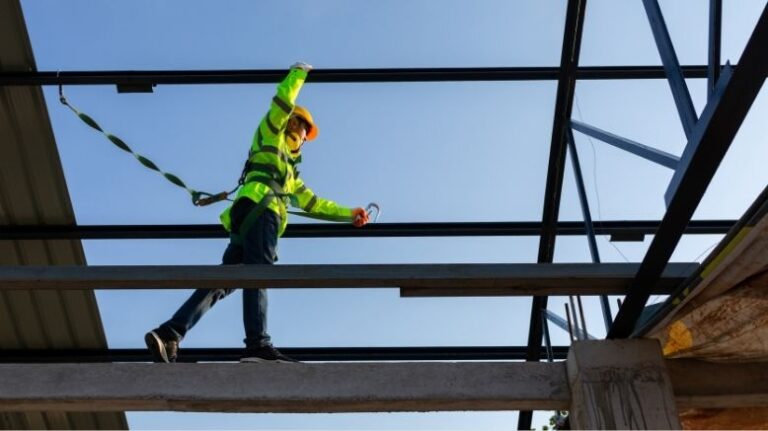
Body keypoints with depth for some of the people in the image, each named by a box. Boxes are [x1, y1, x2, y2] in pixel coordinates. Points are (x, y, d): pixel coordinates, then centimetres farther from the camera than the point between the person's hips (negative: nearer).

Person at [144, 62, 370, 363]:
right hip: (258, 208, -8)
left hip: (247, 223, 8)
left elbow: (313, 202, 41)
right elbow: (283, 102, 11)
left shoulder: (290, 172, 42)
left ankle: (168, 335, -14)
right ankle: (259, 345, -39)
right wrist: (299, 73, 26)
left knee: (222, 282, -5)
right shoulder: (269, 135, 23)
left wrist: (349, 214, 39)